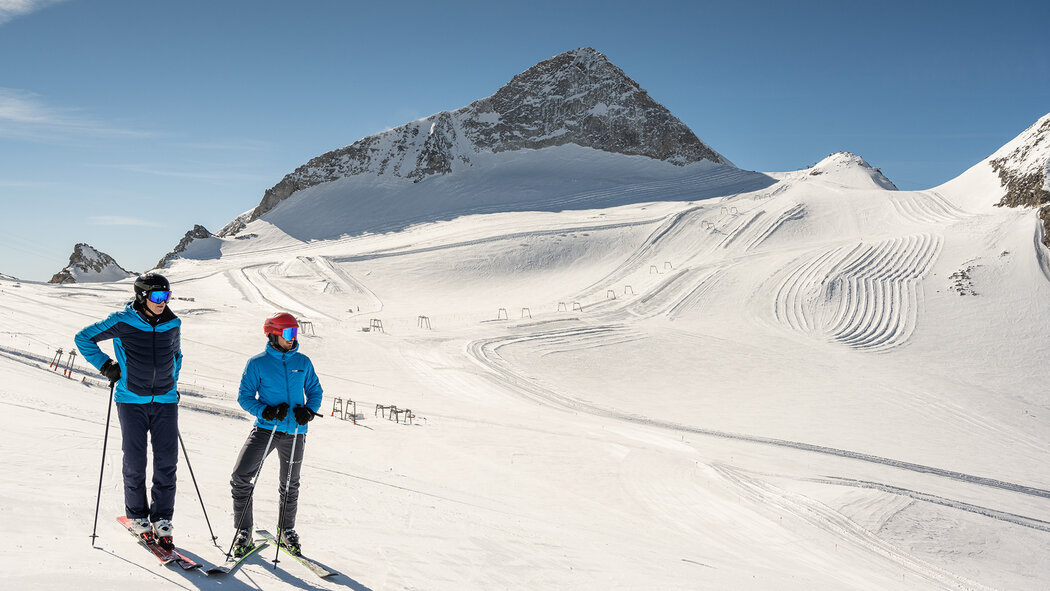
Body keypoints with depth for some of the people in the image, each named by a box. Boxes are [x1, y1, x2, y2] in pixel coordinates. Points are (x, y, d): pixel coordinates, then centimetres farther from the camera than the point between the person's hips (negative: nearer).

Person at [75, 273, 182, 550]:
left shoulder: (173, 324, 5)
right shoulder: (122, 322, -6)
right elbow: (83, 338, 4)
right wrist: (105, 365, -3)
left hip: (165, 402, 3)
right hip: (132, 401, -3)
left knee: (167, 461, 0)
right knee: (135, 462, 1)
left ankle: (162, 519, 10)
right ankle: (137, 516, 19)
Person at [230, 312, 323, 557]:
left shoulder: (303, 362, 5)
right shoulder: (257, 363, -3)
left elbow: (315, 391, 13)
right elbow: (245, 396, -1)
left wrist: (309, 411, -7)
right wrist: (266, 411, -17)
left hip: (294, 431, 2)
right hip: (266, 427, -2)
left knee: (290, 486, 14)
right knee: (240, 478, -12)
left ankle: (286, 531, 34)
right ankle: (243, 533, 4)